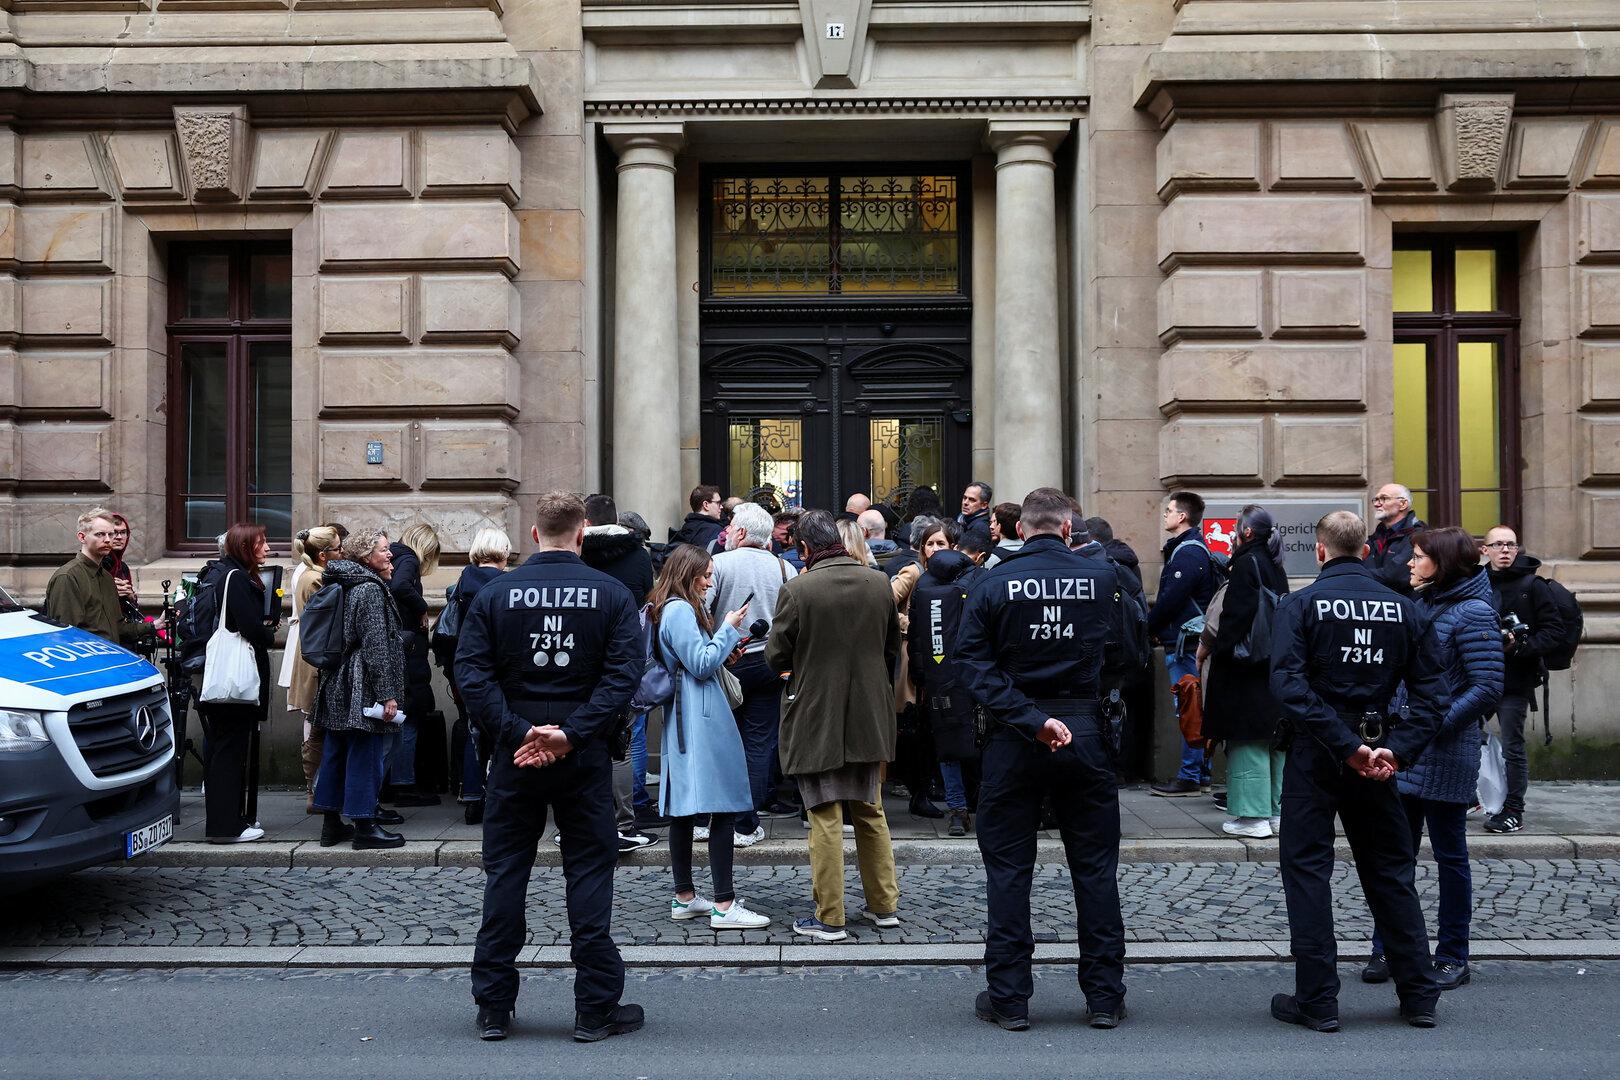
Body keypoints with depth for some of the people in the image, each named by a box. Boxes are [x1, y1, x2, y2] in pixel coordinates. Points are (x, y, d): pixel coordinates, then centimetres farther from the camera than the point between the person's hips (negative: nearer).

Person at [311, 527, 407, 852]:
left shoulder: (341, 586, 14)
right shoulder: (370, 589, -15)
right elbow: (376, 645, -19)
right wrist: (387, 693, -18)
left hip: (336, 686, 10)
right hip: (362, 688, -10)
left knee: (335, 752, 13)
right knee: (366, 753, -4)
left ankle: (332, 824, 20)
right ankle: (364, 826, 0)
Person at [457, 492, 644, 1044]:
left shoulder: (495, 594, 0)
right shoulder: (611, 594, -3)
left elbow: (471, 672, -8)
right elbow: (625, 672, -13)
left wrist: (516, 732, -12)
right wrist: (573, 732, -16)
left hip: (514, 754, 1)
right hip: (585, 756, -1)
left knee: (504, 873, 11)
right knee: (589, 873, 7)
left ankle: (493, 1007, 18)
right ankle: (596, 1009, 11)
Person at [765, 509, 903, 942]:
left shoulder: (798, 590, -16)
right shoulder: (879, 584, 0)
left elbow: (775, 658, -9)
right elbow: (893, 649, 11)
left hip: (816, 719, -5)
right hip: (869, 720, 5)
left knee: (826, 818, 2)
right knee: (870, 811, 18)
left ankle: (829, 918, 8)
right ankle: (884, 903, 24)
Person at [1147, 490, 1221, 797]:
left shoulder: (1188, 553, -16)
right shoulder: (1192, 549, 17)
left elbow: (1170, 600, -19)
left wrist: (1149, 627, -6)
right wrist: (1156, 625, 13)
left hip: (1182, 643, -10)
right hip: (1189, 642, 10)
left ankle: (1189, 777, -2)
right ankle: (1202, 774, 19)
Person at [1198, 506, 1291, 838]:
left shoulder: (1246, 564, -12)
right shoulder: (1275, 567, 12)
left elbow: (1235, 614, -18)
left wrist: (1213, 649, -11)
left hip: (1246, 665, -8)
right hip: (1276, 664, 9)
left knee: (1247, 740, -4)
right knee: (1275, 740, 12)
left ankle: (1253, 816, -2)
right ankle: (1278, 810, 18)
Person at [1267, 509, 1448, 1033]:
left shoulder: (1299, 605, -7)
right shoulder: (1403, 608, 5)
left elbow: (1289, 685, -20)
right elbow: (1430, 690, -1)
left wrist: (1346, 746, -19)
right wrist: (1396, 750, -8)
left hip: (1315, 755, -3)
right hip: (1378, 754, 4)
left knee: (1307, 871, 4)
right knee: (1390, 873, 15)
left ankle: (1317, 1000, 5)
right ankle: (1419, 995, 21)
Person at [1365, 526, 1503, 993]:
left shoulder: (1472, 613, -11)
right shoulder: (1420, 604, 11)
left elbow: (1488, 688, -16)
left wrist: (1436, 723, -20)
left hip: (1445, 753, -7)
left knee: (1449, 853, 6)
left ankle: (1453, 957, 18)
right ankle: (1387, 949, 18)